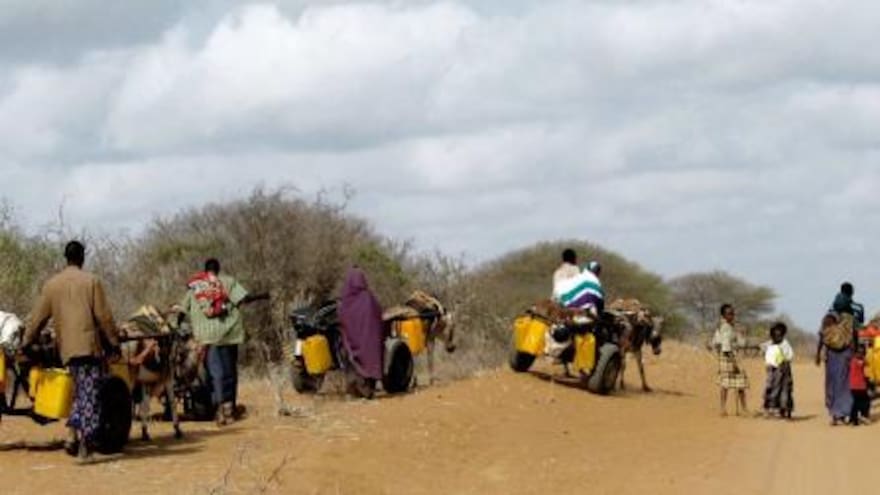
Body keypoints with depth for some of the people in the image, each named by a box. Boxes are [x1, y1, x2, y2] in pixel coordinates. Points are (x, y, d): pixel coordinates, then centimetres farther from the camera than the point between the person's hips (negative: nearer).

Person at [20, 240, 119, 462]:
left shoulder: (52, 285, 8)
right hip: (89, 344, -4)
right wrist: (114, 342, 3)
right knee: (90, 395, -2)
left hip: (66, 348, 4)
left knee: (80, 392, 18)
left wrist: (26, 343, 20)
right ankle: (86, 441, -8)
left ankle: (74, 432, 1)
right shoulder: (91, 281, -2)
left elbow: (38, 318, 11)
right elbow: (104, 316, -4)